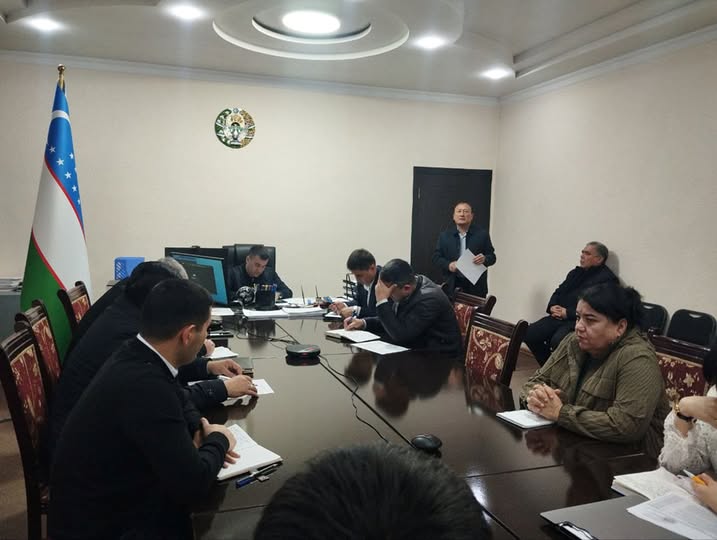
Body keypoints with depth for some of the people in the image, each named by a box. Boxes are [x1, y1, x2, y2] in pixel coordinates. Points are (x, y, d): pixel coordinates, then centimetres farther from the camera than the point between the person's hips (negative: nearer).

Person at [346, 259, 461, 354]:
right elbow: (394, 321, 11)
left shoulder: (429, 299, -26)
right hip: (417, 348, 7)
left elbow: (399, 335, -27)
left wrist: (382, 301, -26)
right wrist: (363, 322, -2)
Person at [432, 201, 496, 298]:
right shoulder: (444, 235, 9)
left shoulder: (482, 234, 6)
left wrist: (484, 259, -15)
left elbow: (492, 257, 8)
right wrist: (448, 265, -12)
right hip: (452, 286, 0)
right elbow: (436, 257, 7)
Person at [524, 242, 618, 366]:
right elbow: (559, 291, 25)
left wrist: (568, 313, -17)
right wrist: (552, 307, 2)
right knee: (529, 334, -8)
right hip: (560, 317, 8)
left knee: (557, 341, -35)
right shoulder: (576, 272, 21)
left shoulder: (607, 278, -7)